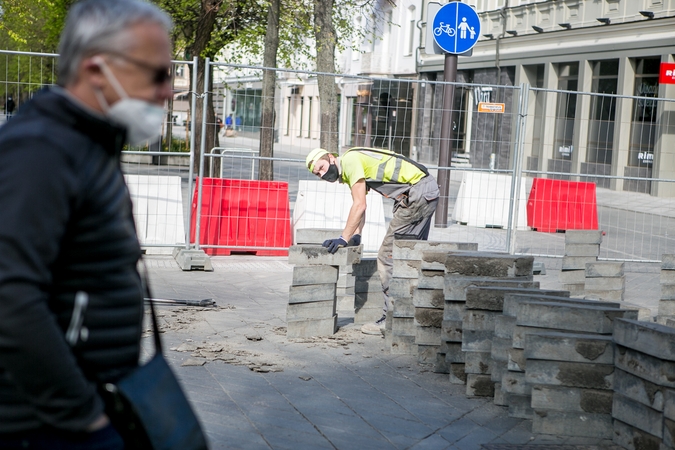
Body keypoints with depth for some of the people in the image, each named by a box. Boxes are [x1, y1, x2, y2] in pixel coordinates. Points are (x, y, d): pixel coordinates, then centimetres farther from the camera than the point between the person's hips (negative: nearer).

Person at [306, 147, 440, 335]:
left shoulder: (350, 160, -12)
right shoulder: (348, 171, 18)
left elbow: (359, 206, -15)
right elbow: (360, 206, 21)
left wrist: (344, 239, -12)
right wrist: (356, 235, 8)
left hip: (418, 191, -10)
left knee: (388, 256, -7)